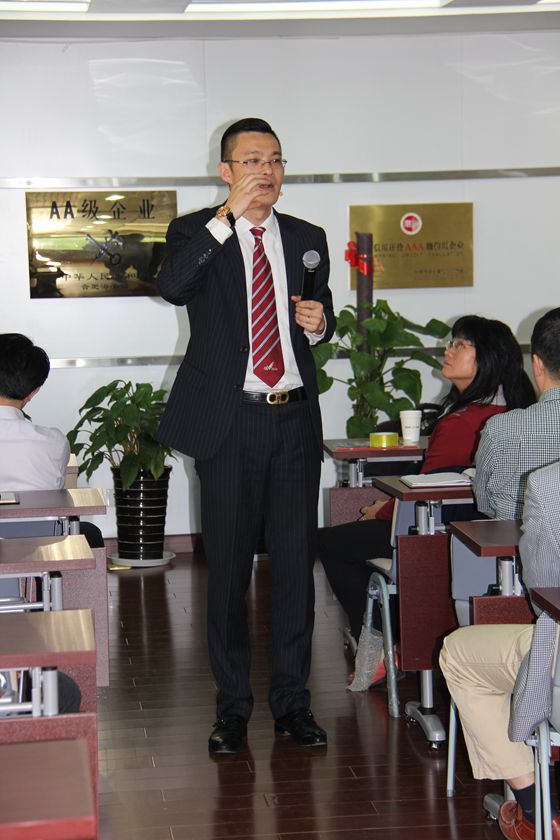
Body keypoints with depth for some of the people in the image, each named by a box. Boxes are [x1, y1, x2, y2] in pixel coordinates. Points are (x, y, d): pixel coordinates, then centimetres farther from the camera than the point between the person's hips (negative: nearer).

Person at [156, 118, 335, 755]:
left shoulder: (307, 238, 12)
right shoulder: (197, 232, 1)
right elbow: (172, 288, -22)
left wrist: (318, 322, -3)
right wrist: (229, 215, -25)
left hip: (294, 420, 3)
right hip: (228, 421, -3)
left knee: (296, 561, 5)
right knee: (227, 565, 4)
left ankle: (292, 701, 16)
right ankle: (233, 704, 16)